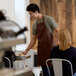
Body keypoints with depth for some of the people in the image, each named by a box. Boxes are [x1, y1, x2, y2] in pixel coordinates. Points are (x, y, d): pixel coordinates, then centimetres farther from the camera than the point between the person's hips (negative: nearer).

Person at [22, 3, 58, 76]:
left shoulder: (49, 19, -7)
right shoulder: (35, 24, 11)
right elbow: (33, 40, 15)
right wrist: (26, 51, 13)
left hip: (50, 48, -5)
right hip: (41, 49, 5)